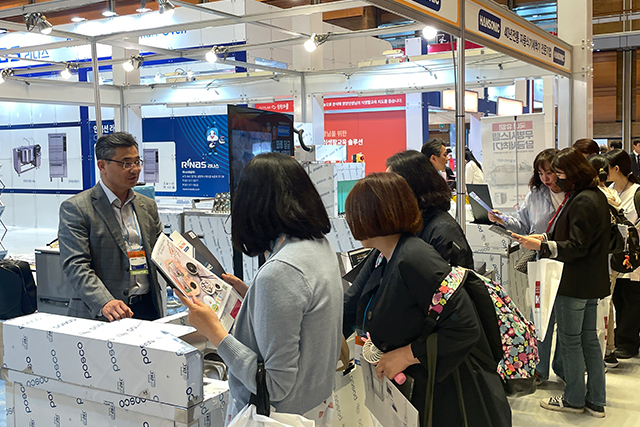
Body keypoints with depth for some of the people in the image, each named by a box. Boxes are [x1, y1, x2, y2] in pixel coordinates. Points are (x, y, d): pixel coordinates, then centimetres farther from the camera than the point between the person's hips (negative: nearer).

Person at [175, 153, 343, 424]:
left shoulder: (280, 272, -30)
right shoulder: (321, 246, -1)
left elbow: (276, 386, -27)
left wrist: (214, 332, -22)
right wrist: (251, 294, 13)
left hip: (284, 415, -8)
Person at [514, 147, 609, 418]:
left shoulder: (582, 202, -21)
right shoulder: (596, 195, 11)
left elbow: (577, 247, -22)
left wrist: (541, 246, -23)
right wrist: (546, 239, 11)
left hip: (575, 283, -10)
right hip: (592, 282, 10)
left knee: (569, 339, 3)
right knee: (589, 338, 15)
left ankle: (574, 400, 15)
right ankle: (595, 401, 23)